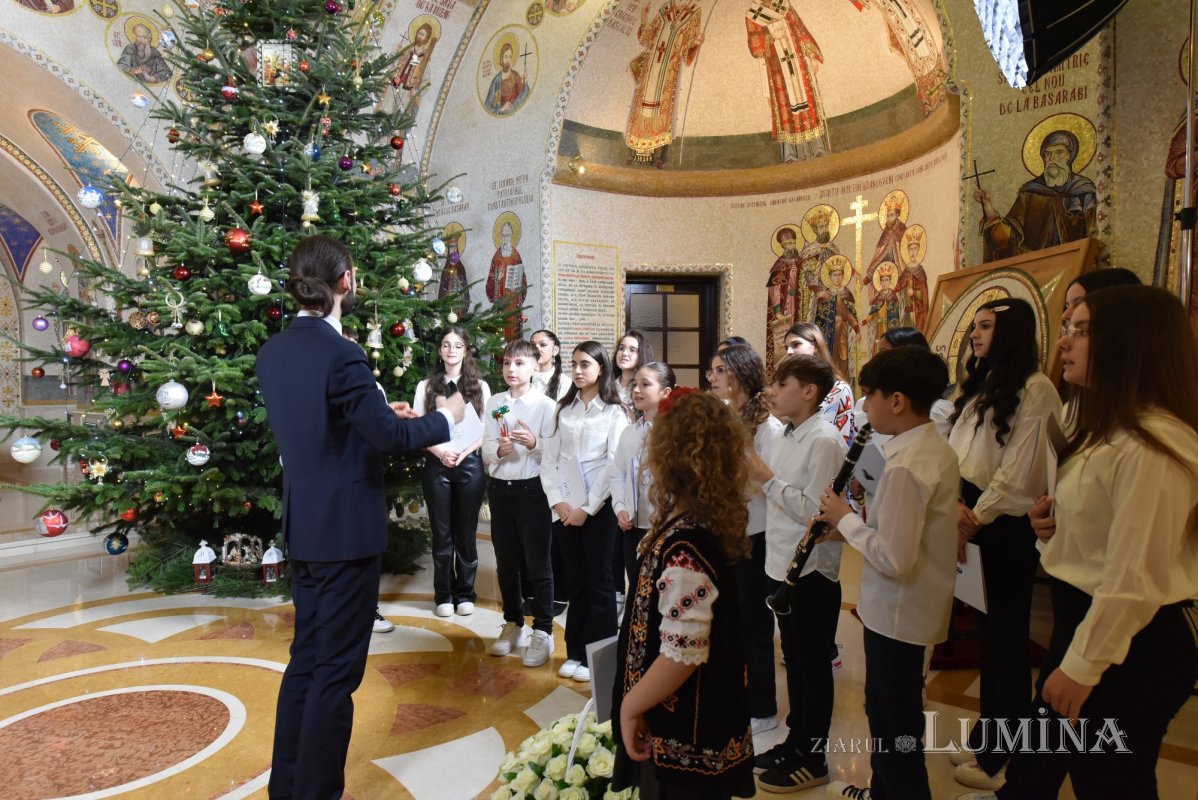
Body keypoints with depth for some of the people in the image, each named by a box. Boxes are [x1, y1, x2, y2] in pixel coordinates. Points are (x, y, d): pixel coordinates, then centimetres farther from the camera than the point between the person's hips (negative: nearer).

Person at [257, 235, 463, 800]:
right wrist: (444, 417, -2)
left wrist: (378, 413, 17)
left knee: (305, 659, 20)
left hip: (303, 529, 9)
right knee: (336, 672, 5)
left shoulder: (273, 352, 5)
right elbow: (390, 437, -18)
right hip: (346, 531, -8)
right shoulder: (341, 355, -21)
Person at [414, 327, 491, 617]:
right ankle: (443, 595, 17)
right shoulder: (426, 386, 6)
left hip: (470, 463, 0)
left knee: (467, 531, 6)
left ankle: (465, 593, 18)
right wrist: (440, 452, -12)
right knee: (441, 532, 6)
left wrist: (464, 452, -11)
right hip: (437, 464, 0)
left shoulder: (480, 386, 7)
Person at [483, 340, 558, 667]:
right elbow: (486, 449, 3)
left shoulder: (546, 406, -6)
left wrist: (534, 443, -27)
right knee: (506, 563, 14)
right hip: (500, 489, 5)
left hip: (532, 489, -4)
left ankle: (542, 632, 14)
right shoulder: (493, 404, 7)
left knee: (537, 564, 1)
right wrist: (499, 449, -18)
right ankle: (513, 625, 30)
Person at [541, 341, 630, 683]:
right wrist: (557, 501, -6)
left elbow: (614, 465, -9)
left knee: (599, 582, 2)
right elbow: (549, 459, 6)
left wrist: (587, 508, -12)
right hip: (564, 508, 4)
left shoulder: (614, 412, -2)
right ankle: (575, 652, 21)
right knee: (574, 581, 10)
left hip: (599, 508, -4)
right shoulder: (564, 409, 11)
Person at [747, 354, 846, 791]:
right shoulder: (788, 436, 8)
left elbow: (816, 510, -23)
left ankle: (812, 759, 23)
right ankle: (796, 741, 36)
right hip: (782, 567, 8)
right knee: (794, 660, 20)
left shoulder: (825, 441, -18)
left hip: (812, 572, -8)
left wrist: (768, 479, -21)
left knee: (813, 665, 8)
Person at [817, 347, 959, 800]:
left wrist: (845, 518, -16)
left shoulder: (906, 466, -27)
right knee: (887, 708, 26)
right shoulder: (938, 450, 3)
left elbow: (894, 559, -29)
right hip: (915, 607, 10)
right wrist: (855, 525, 2)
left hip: (897, 613, -10)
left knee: (895, 724, 8)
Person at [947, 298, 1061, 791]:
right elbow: (954, 452, 9)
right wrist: (955, 505, -5)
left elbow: (1019, 469, -17)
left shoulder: (1035, 389, -12)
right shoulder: (978, 385, 16)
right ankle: (988, 733, 30)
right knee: (985, 629, 16)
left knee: (1005, 636, 3)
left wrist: (978, 516, -15)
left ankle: (1004, 756, 16)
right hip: (972, 516, 8)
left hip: (1006, 525, -8)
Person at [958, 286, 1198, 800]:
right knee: (1042, 756, 27)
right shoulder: (1110, 428, 9)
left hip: (1125, 644, -9)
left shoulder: (1149, 445, -26)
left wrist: (1083, 665, -19)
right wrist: (1061, 521, 0)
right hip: (1083, 619, 10)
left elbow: (1136, 577, -26)